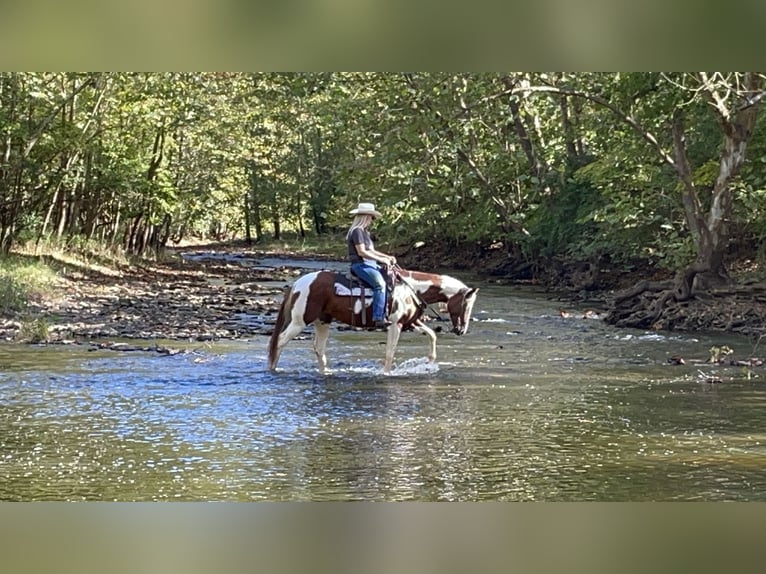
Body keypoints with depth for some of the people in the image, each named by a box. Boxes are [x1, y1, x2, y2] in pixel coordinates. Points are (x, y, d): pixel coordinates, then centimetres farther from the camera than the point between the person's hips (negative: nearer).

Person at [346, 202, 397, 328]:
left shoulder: (365, 232, 21)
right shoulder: (357, 231, -11)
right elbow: (361, 252, -19)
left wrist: (388, 257, 13)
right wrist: (381, 259, -17)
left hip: (370, 264, 11)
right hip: (360, 265, -11)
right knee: (380, 283, -30)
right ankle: (379, 318, -36)